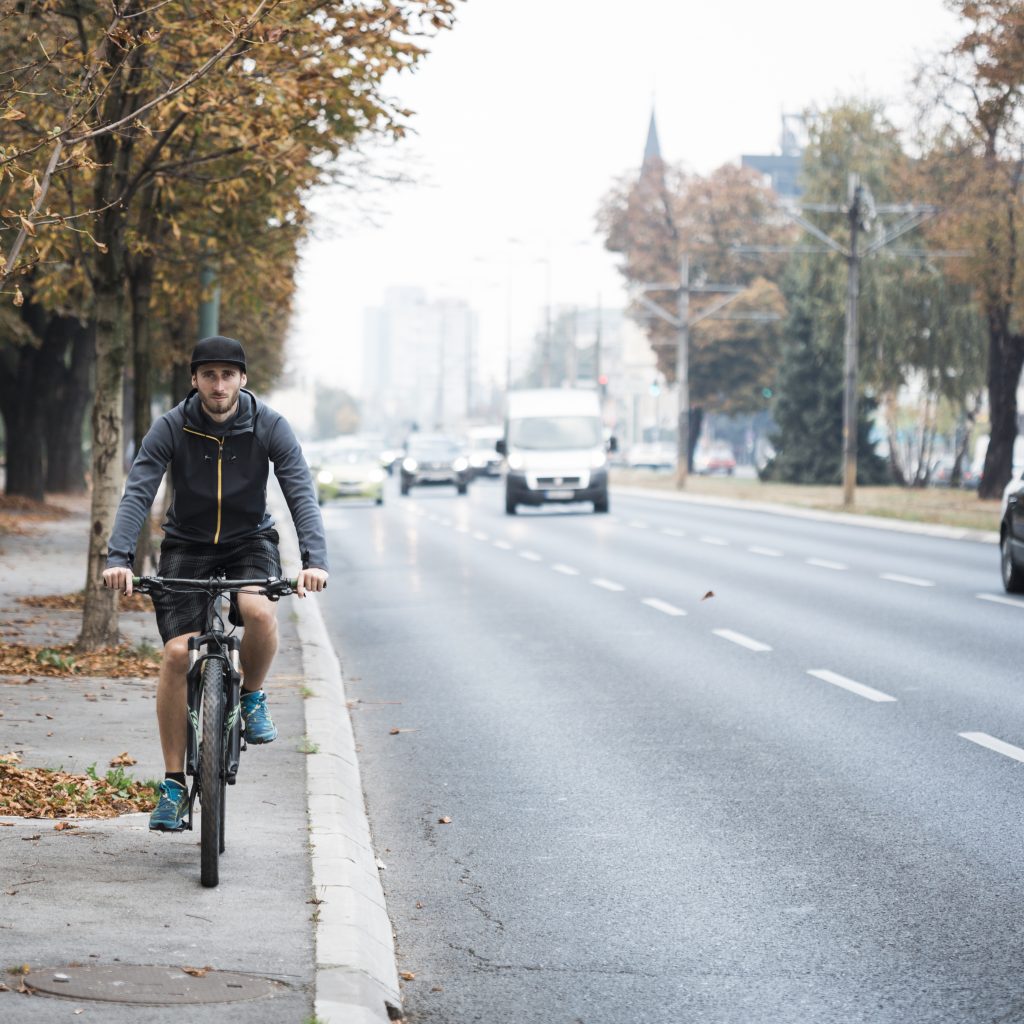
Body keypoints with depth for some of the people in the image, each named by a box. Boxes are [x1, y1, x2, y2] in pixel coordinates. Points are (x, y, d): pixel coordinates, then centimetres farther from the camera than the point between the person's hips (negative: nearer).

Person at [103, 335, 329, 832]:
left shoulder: (269, 426, -13)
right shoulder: (171, 428, -13)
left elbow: (301, 493, -19)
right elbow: (137, 493, -20)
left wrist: (314, 559, -34)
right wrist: (119, 556, -36)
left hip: (249, 541, 0)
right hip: (187, 546, 0)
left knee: (259, 611, -33)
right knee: (177, 652, -15)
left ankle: (253, 697, 0)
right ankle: (173, 783, -4)